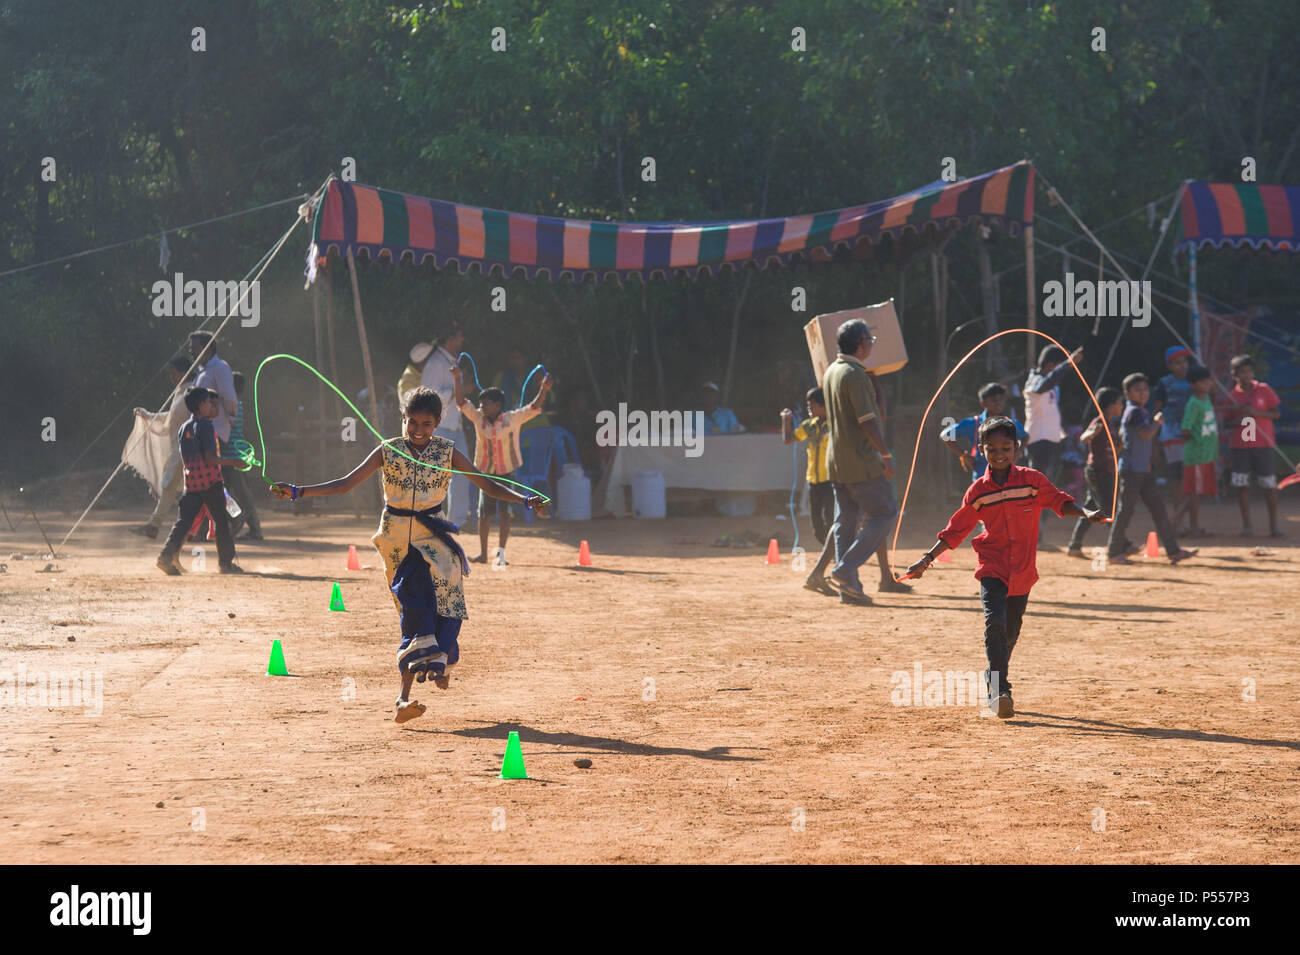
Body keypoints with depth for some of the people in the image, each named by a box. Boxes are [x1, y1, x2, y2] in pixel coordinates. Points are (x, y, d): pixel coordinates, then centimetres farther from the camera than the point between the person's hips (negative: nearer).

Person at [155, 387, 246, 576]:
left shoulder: (184, 428, 12)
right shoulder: (206, 426, -12)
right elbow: (210, 459, -17)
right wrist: (231, 461, -6)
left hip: (190, 481, 6)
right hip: (210, 481, -6)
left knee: (183, 521, 2)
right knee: (222, 521, 6)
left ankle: (166, 556, -15)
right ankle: (226, 562, 12)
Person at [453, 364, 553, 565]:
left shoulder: (512, 419, -9)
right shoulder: (478, 418, -1)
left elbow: (534, 407, -16)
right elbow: (461, 402, -3)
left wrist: (544, 389, -32)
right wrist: (457, 379, -15)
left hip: (506, 473, -3)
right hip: (485, 473, 3)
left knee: (503, 511, -12)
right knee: (484, 513, 8)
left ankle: (501, 552, -7)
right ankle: (483, 554, 19)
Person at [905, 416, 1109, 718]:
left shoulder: (1032, 479, -2)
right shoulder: (978, 491, 0)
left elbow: (1060, 502, -2)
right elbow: (956, 530, 7)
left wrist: (1086, 513, -22)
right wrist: (927, 559, 2)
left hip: (1022, 571, 1)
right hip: (992, 568, -1)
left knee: (1010, 632, 13)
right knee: (994, 622, -20)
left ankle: (993, 679, 38)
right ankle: (999, 690, -22)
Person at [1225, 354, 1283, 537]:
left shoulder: (1264, 390, 1)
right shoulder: (1232, 395, 5)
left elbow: (1277, 414, 0)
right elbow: (1227, 422, 11)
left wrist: (1256, 413, -14)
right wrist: (1235, 422, -12)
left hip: (1263, 444, -1)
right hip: (1239, 446, 1)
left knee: (1269, 485, -2)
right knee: (1241, 484, 0)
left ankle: (1273, 526, 4)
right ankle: (1246, 525, 7)